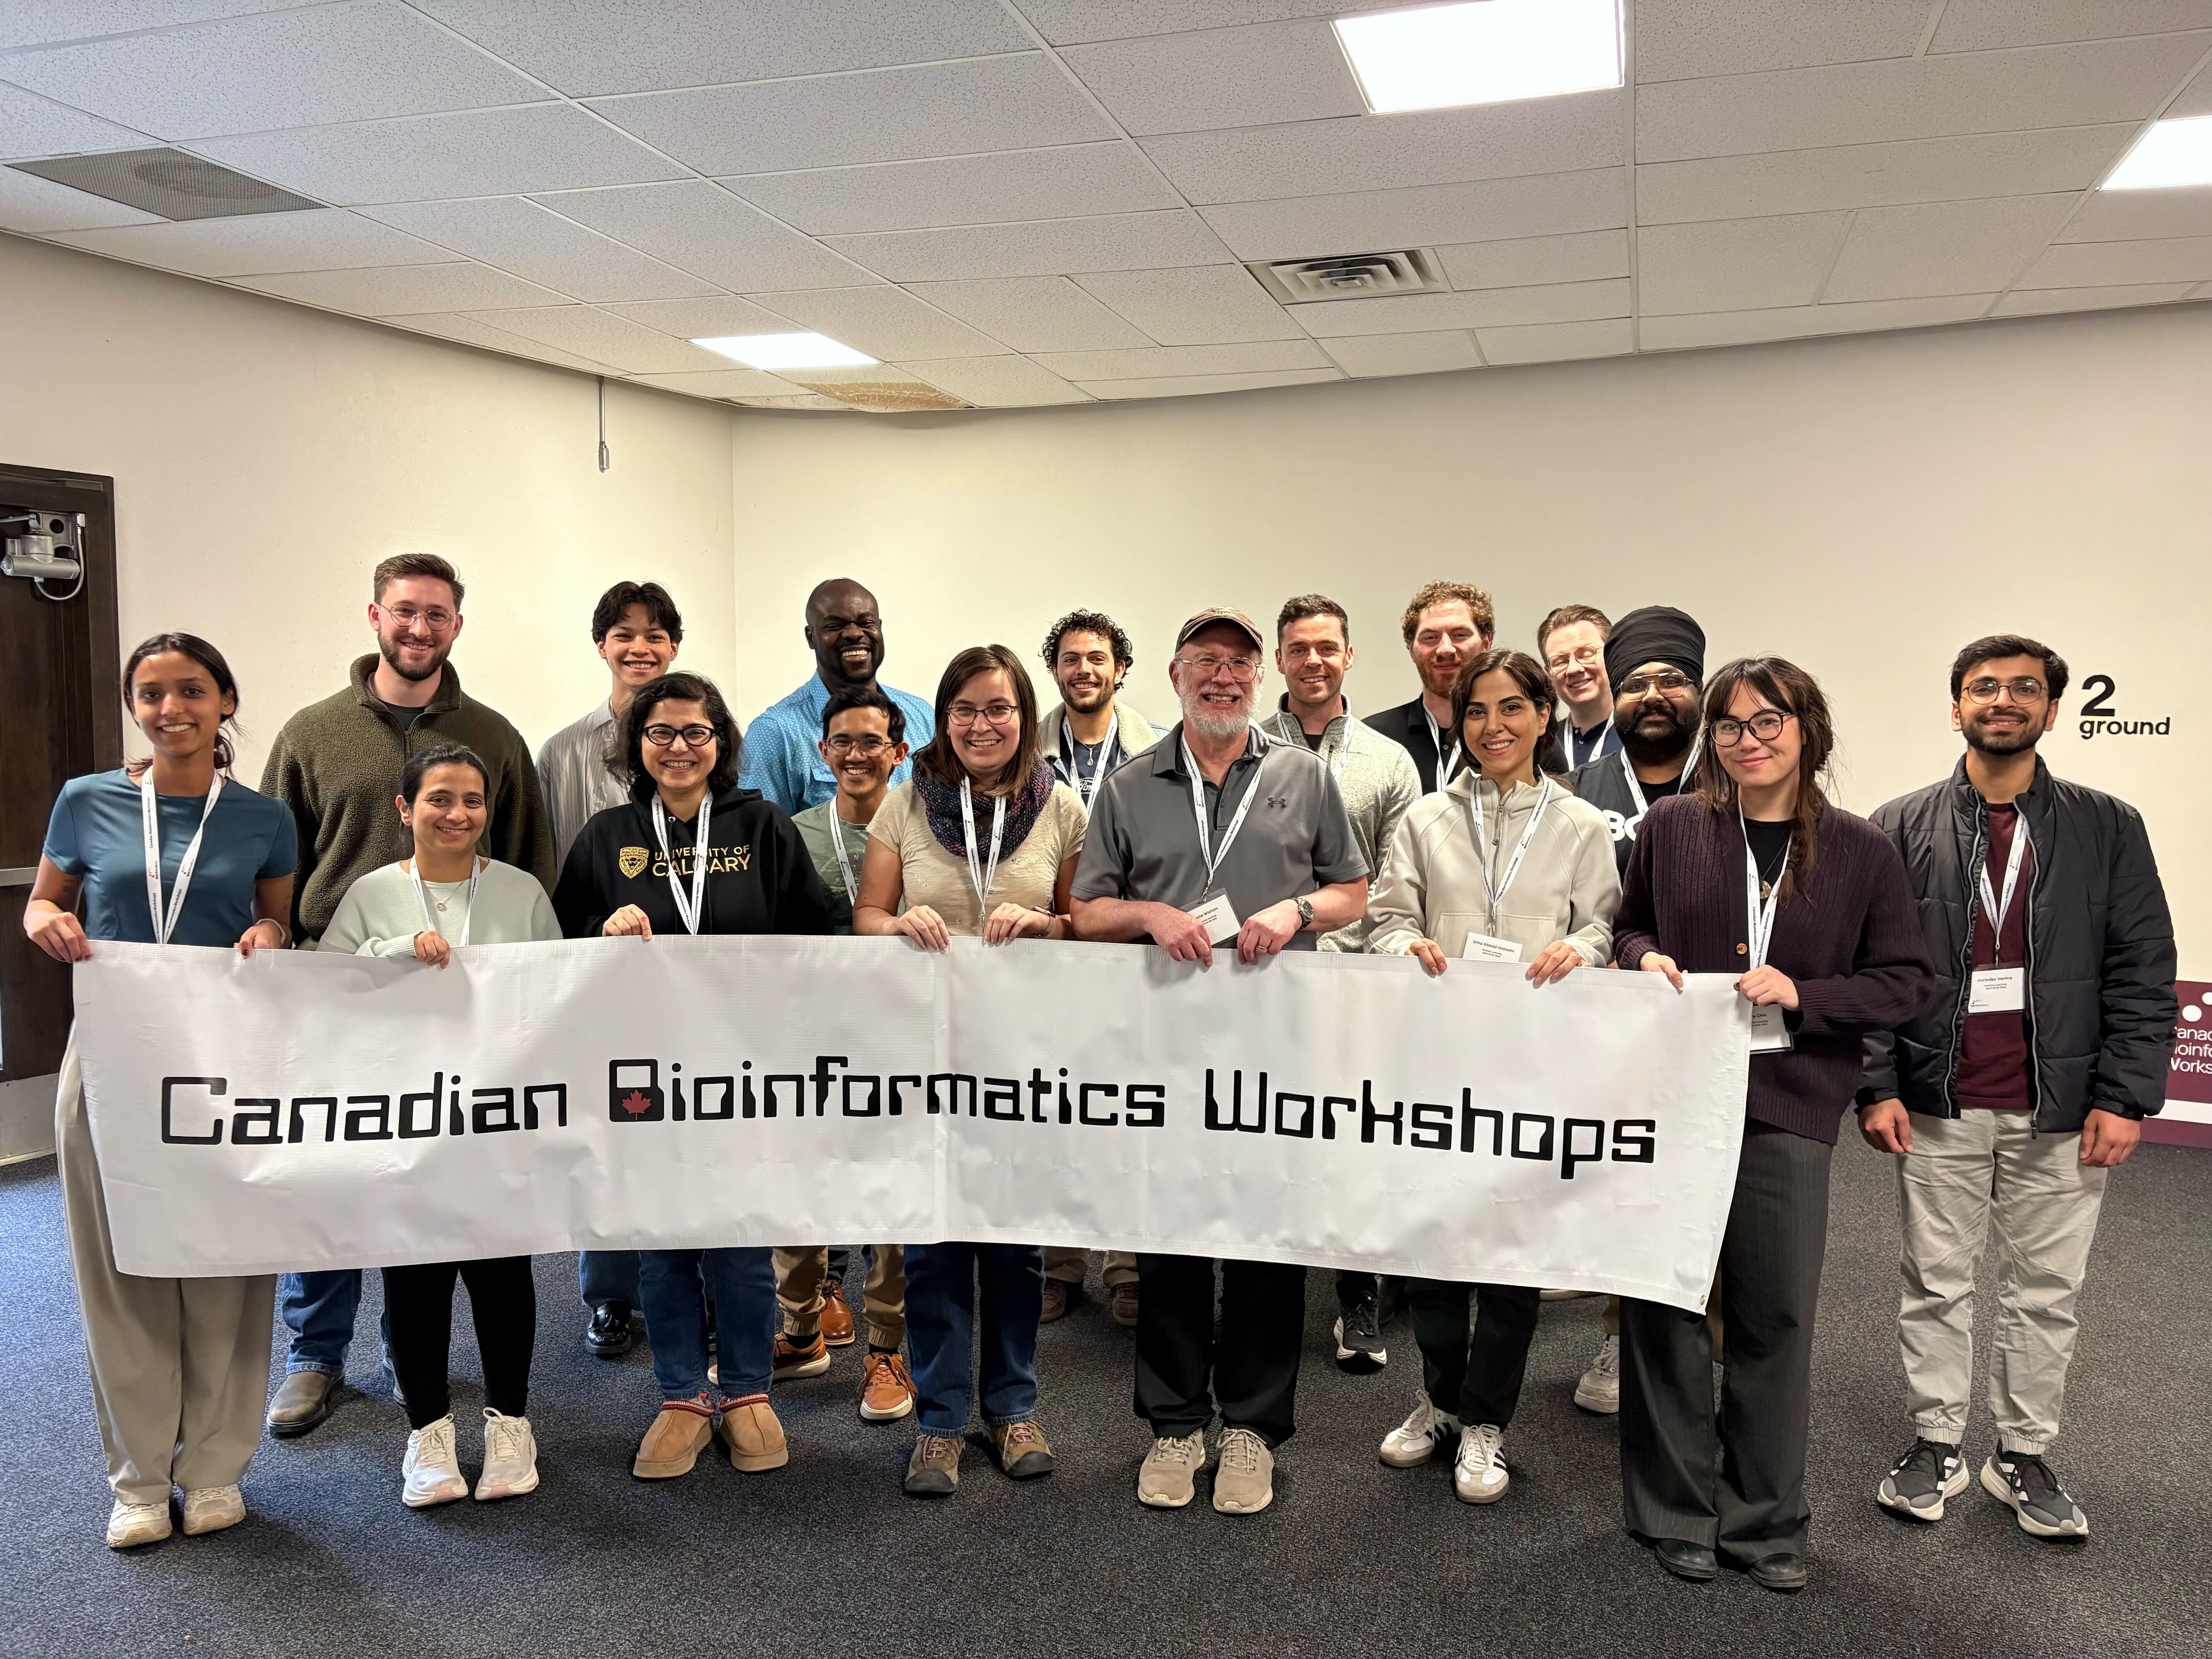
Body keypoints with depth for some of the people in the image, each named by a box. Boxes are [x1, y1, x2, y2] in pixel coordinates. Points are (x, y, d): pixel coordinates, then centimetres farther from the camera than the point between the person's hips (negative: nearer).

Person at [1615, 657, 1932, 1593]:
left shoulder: (1860, 851, 1)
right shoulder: (1672, 827, 2)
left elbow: (1906, 980, 3)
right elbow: (1629, 924, 16)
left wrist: (1802, 995, -12)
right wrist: (1644, 955, -6)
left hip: (1787, 1109, 0)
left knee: (1777, 1314, 8)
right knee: (1664, 1304, 7)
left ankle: (1764, 1517, 26)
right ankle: (1675, 1508, 24)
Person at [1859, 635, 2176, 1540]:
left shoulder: (2108, 829, 3)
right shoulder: (1903, 828, 2)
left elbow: (2143, 972, 1)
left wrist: (2125, 1096, -6)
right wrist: (1877, 1085, -7)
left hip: (2062, 1114, 0)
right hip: (1938, 1109, 0)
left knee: (2046, 1291, 10)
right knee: (1935, 1285, 10)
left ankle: (2025, 1456, 26)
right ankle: (1935, 1447, 24)